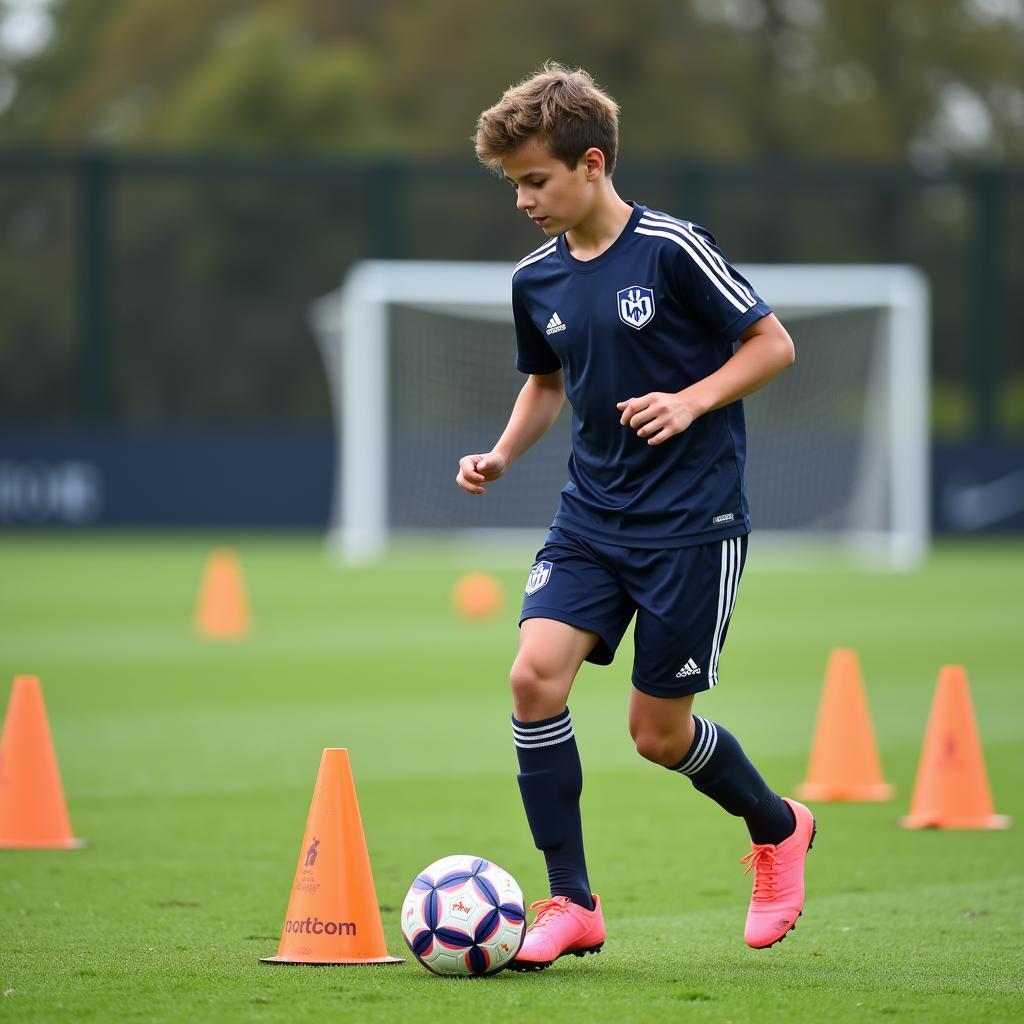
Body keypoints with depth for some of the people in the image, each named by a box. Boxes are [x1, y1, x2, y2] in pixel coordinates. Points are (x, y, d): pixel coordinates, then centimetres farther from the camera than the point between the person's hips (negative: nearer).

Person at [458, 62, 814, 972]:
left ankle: (777, 829, 31)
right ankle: (571, 903, -5)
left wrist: (691, 401, -20)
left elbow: (773, 344, -6)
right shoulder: (537, 280, 4)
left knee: (657, 732, 0)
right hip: (592, 515, 5)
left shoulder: (673, 250, -13)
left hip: (693, 523, -5)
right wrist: (502, 454, 5)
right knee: (535, 676, -15)